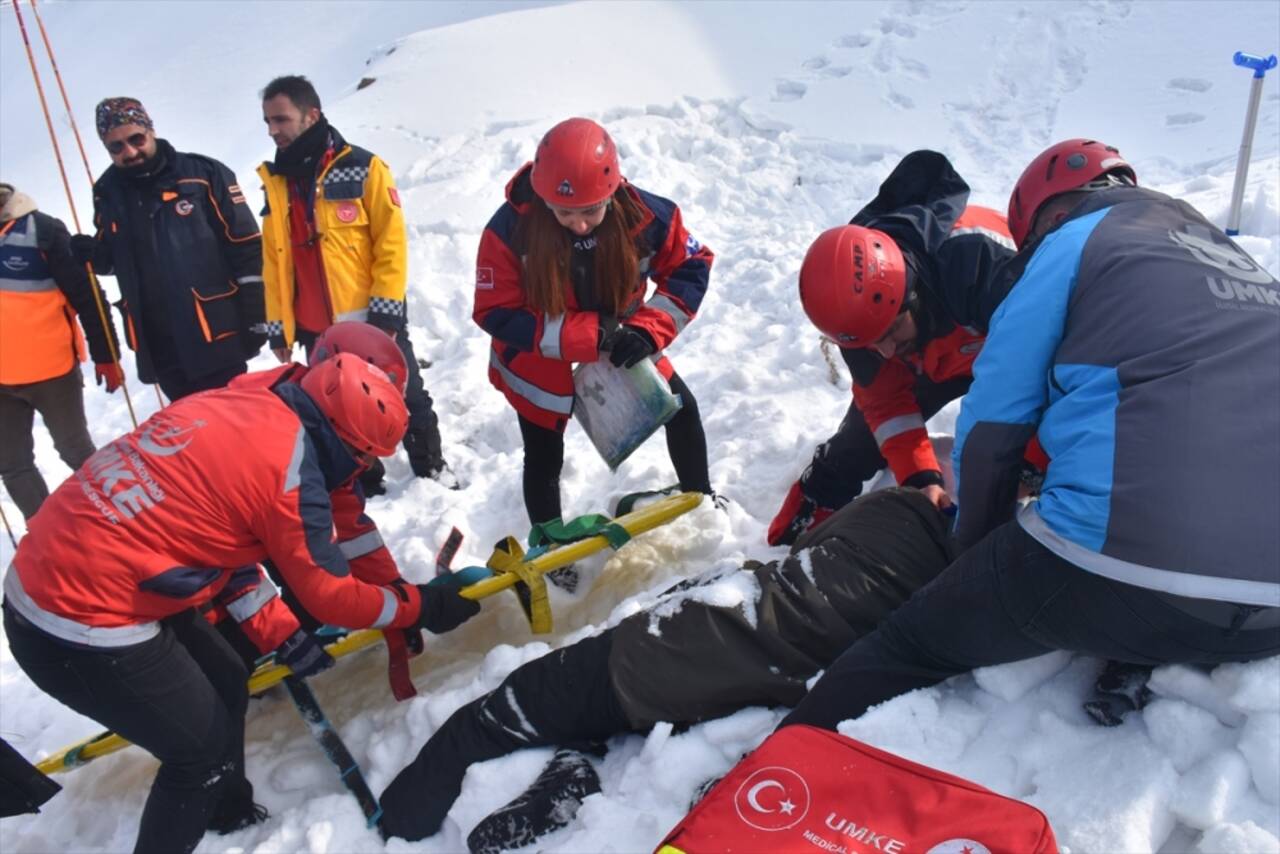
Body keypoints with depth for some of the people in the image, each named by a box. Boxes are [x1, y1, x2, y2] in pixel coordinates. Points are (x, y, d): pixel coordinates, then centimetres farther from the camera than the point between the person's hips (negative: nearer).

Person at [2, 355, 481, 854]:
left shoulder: (230, 403, 6)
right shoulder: (292, 468, -19)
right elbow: (331, 596, -8)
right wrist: (425, 606, 7)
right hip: (84, 629, -8)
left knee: (225, 687, 22)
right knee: (203, 746, 11)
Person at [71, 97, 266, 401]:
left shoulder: (204, 174, -8)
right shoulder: (108, 192, 6)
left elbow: (245, 248, -7)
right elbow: (113, 258, 18)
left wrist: (254, 319, -9)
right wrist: (92, 254, -5)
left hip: (216, 336, -5)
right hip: (158, 347, 5)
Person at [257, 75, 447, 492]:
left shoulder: (362, 167, -6)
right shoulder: (274, 180, 8)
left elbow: (392, 241, -9)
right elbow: (274, 258, 11)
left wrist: (385, 311, -14)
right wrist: (278, 324, 8)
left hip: (373, 320, -4)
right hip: (317, 331, 4)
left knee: (408, 404, 10)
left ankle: (432, 473, 29)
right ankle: (365, 488, 30)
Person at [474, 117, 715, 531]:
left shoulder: (644, 213, -26)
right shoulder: (509, 229, -30)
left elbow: (691, 267, -11)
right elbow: (496, 313, -26)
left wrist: (649, 329, -28)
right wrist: (590, 335, -34)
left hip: (620, 347, 3)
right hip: (540, 363, -2)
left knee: (683, 413, 14)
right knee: (544, 459, 11)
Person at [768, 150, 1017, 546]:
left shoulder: (980, 258, -47)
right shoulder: (858, 305, -28)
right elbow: (886, 401, -20)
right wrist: (921, 477, -31)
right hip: (931, 359, 3)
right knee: (857, 441, 2)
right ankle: (788, 543, 18)